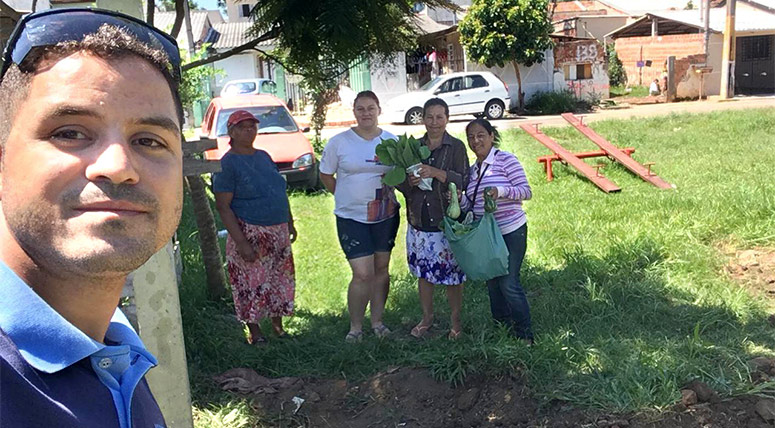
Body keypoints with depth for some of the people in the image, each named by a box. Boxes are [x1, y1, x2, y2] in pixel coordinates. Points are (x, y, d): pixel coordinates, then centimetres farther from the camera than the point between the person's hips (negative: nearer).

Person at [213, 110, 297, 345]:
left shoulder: (264, 156, 10)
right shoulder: (227, 164, -11)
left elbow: (281, 191, 19)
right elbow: (223, 206, -16)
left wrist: (290, 223, 16)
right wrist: (241, 242, -21)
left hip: (278, 231, 7)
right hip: (250, 234, -7)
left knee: (281, 279, 13)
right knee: (252, 283, 2)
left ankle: (278, 325, 30)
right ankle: (254, 332, 20)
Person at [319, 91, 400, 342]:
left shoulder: (391, 141, 2)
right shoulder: (339, 142, -3)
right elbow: (326, 176, 6)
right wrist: (346, 197, 2)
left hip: (386, 215, 3)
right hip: (351, 217, -3)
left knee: (381, 269, 12)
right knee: (363, 274, -8)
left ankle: (377, 321, 28)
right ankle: (355, 327, 10)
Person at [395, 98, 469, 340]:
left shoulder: (456, 147, -3)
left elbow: (463, 182, -11)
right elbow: (401, 185, 8)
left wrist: (437, 173, -24)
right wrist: (410, 182, -15)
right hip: (418, 221, 4)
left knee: (452, 274, 5)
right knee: (423, 272, 14)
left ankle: (455, 320, 24)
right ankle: (427, 318, 31)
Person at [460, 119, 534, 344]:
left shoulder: (506, 160, -8)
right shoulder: (473, 170, 12)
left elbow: (526, 190, -13)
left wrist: (500, 191, -29)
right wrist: (459, 200, -7)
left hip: (511, 232, -7)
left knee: (509, 283, -8)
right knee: (493, 283, 13)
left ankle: (525, 335, 6)